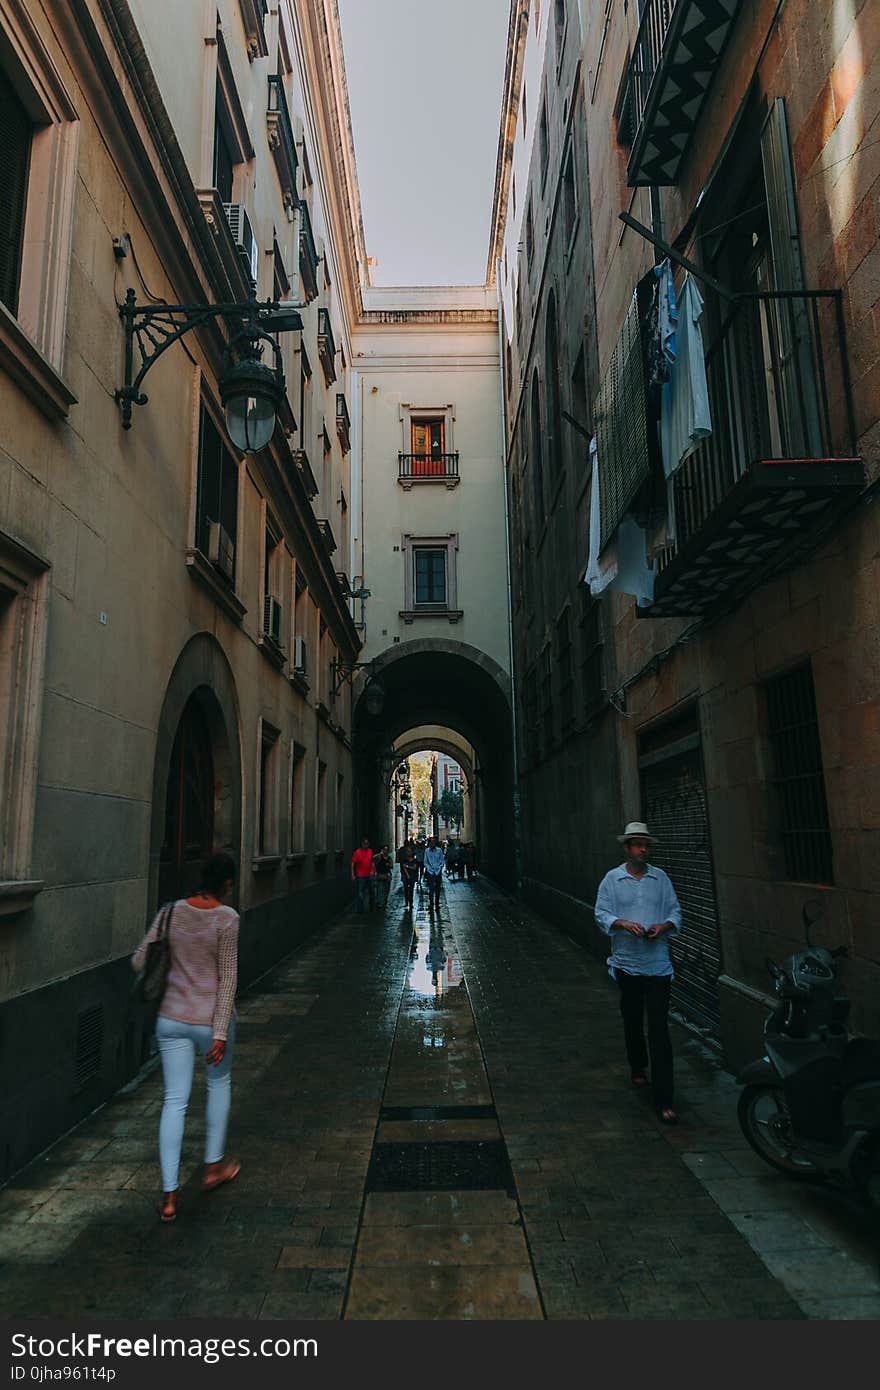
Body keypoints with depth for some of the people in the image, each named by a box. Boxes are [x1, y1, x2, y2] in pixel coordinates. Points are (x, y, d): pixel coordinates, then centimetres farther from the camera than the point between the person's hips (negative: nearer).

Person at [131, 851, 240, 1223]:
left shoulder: (172, 911, -3)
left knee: (174, 1101, 10)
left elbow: (139, 961, 2)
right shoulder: (226, 918, -15)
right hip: (210, 1019, -3)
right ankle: (213, 1166, 35)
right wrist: (220, 1033, -12)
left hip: (171, 1018, 3)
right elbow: (227, 978, -16)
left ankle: (169, 1195, 12)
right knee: (219, 1084, 22)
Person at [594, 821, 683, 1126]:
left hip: (658, 965, -1)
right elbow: (601, 914, -5)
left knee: (659, 1029, -6)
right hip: (627, 963, 1)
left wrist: (664, 926, -15)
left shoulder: (661, 878, 4)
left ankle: (664, 1100, -4)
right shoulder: (612, 879, 0)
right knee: (632, 1021, 18)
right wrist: (623, 923, -23)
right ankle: (637, 1068, 44)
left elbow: (675, 912, 6)